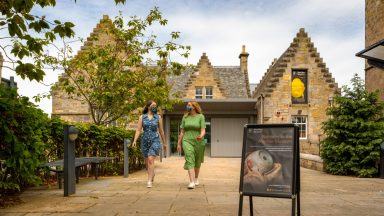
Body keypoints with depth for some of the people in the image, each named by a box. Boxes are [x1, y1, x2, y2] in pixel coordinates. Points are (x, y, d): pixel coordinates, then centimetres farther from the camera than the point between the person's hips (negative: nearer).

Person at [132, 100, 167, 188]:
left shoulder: (158, 117, 3)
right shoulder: (142, 117, 4)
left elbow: (161, 131, 9)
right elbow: (138, 130, 0)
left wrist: (164, 142, 14)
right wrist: (134, 140, -13)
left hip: (155, 141, -2)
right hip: (145, 141, 2)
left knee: (151, 160, -19)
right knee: (147, 162, 13)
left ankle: (149, 181, -17)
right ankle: (152, 174, 40)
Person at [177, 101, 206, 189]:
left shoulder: (200, 116, -1)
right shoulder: (185, 117, 7)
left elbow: (203, 130, -9)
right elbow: (182, 131, 10)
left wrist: (201, 136, -30)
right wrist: (179, 143, 10)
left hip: (198, 142, 0)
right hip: (187, 141, 1)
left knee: (197, 162, 14)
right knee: (190, 161, -14)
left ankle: (196, 178, 37)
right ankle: (191, 182, -19)